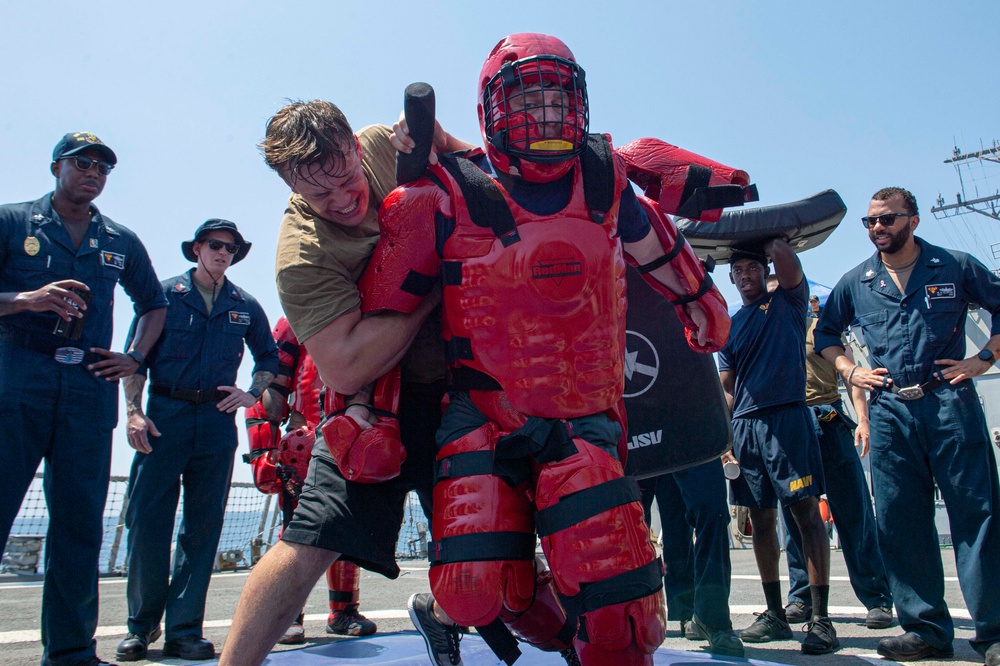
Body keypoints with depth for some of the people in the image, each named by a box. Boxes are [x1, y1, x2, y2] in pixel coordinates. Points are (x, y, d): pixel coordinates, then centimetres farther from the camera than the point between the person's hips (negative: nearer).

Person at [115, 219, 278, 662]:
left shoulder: (245, 306, 12)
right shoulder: (166, 294, 6)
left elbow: (269, 358, 21)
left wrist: (252, 394, 3)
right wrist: (134, 412, -7)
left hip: (217, 421, 2)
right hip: (164, 415, -2)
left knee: (203, 526, 2)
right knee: (146, 520, -4)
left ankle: (184, 630, 11)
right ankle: (141, 625, 12)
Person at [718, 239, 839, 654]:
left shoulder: (788, 301, 9)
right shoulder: (731, 326, 19)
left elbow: (784, 257, -11)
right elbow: (726, 389, 16)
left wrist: (769, 240, 9)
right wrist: (725, 433, 3)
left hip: (787, 417, -5)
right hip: (744, 426, 5)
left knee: (807, 511, -8)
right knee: (761, 519, 7)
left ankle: (820, 619, -4)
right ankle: (774, 615, 17)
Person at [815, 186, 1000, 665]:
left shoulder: (955, 266, 5)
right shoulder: (856, 281, 12)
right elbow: (825, 332, 22)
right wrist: (848, 370, 7)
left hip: (949, 402, -2)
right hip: (889, 410, 3)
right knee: (899, 522, 3)